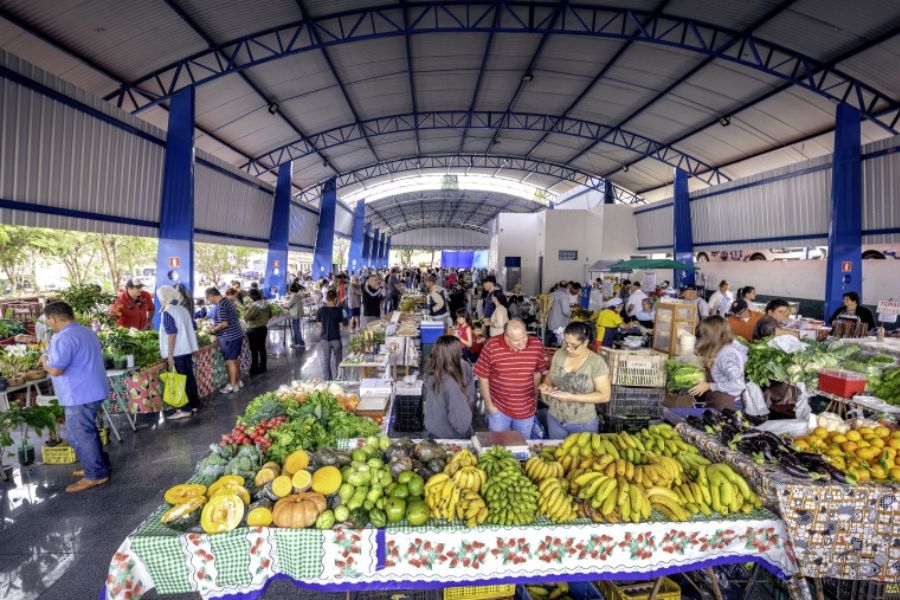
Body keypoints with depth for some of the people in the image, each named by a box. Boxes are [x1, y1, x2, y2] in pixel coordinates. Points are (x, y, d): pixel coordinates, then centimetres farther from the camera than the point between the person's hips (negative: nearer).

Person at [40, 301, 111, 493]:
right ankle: (99, 465, 30)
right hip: (92, 390, 10)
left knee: (78, 435, 0)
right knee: (88, 431, 21)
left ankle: (95, 475, 5)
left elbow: (55, 369, -25)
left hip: (80, 395, -10)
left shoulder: (63, 338, -19)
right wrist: (51, 358, 25)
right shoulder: (87, 332, 13)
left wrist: (44, 360, -5)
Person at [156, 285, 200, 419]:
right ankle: (194, 404, 21)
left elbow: (171, 334, -19)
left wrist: (170, 355, -17)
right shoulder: (183, 309, 10)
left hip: (177, 352, -8)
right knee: (189, 377, 13)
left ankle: (186, 409, 3)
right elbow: (193, 327, 17)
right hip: (187, 349, 8)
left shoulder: (167, 312, -13)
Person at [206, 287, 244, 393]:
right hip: (237, 335, 9)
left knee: (230, 361, -1)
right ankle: (238, 381, 26)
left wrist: (213, 330, -9)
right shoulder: (228, 301, 12)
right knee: (235, 360, 17)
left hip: (229, 338, -9)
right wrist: (216, 326, 18)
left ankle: (233, 385, 6)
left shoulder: (220, 306, -18)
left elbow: (224, 323, -24)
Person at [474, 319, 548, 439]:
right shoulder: (491, 346, -19)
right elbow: (483, 377, -9)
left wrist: (535, 398, 13)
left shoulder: (536, 345, -11)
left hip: (526, 409, 2)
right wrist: (488, 404, -6)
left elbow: (537, 373, 5)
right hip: (498, 408, -2)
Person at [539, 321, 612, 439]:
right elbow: (549, 377, 9)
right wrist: (547, 385, -14)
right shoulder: (559, 354, -5)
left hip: (583, 424, -4)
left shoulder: (596, 362, -17)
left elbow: (604, 396, -17)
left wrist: (572, 397, -24)